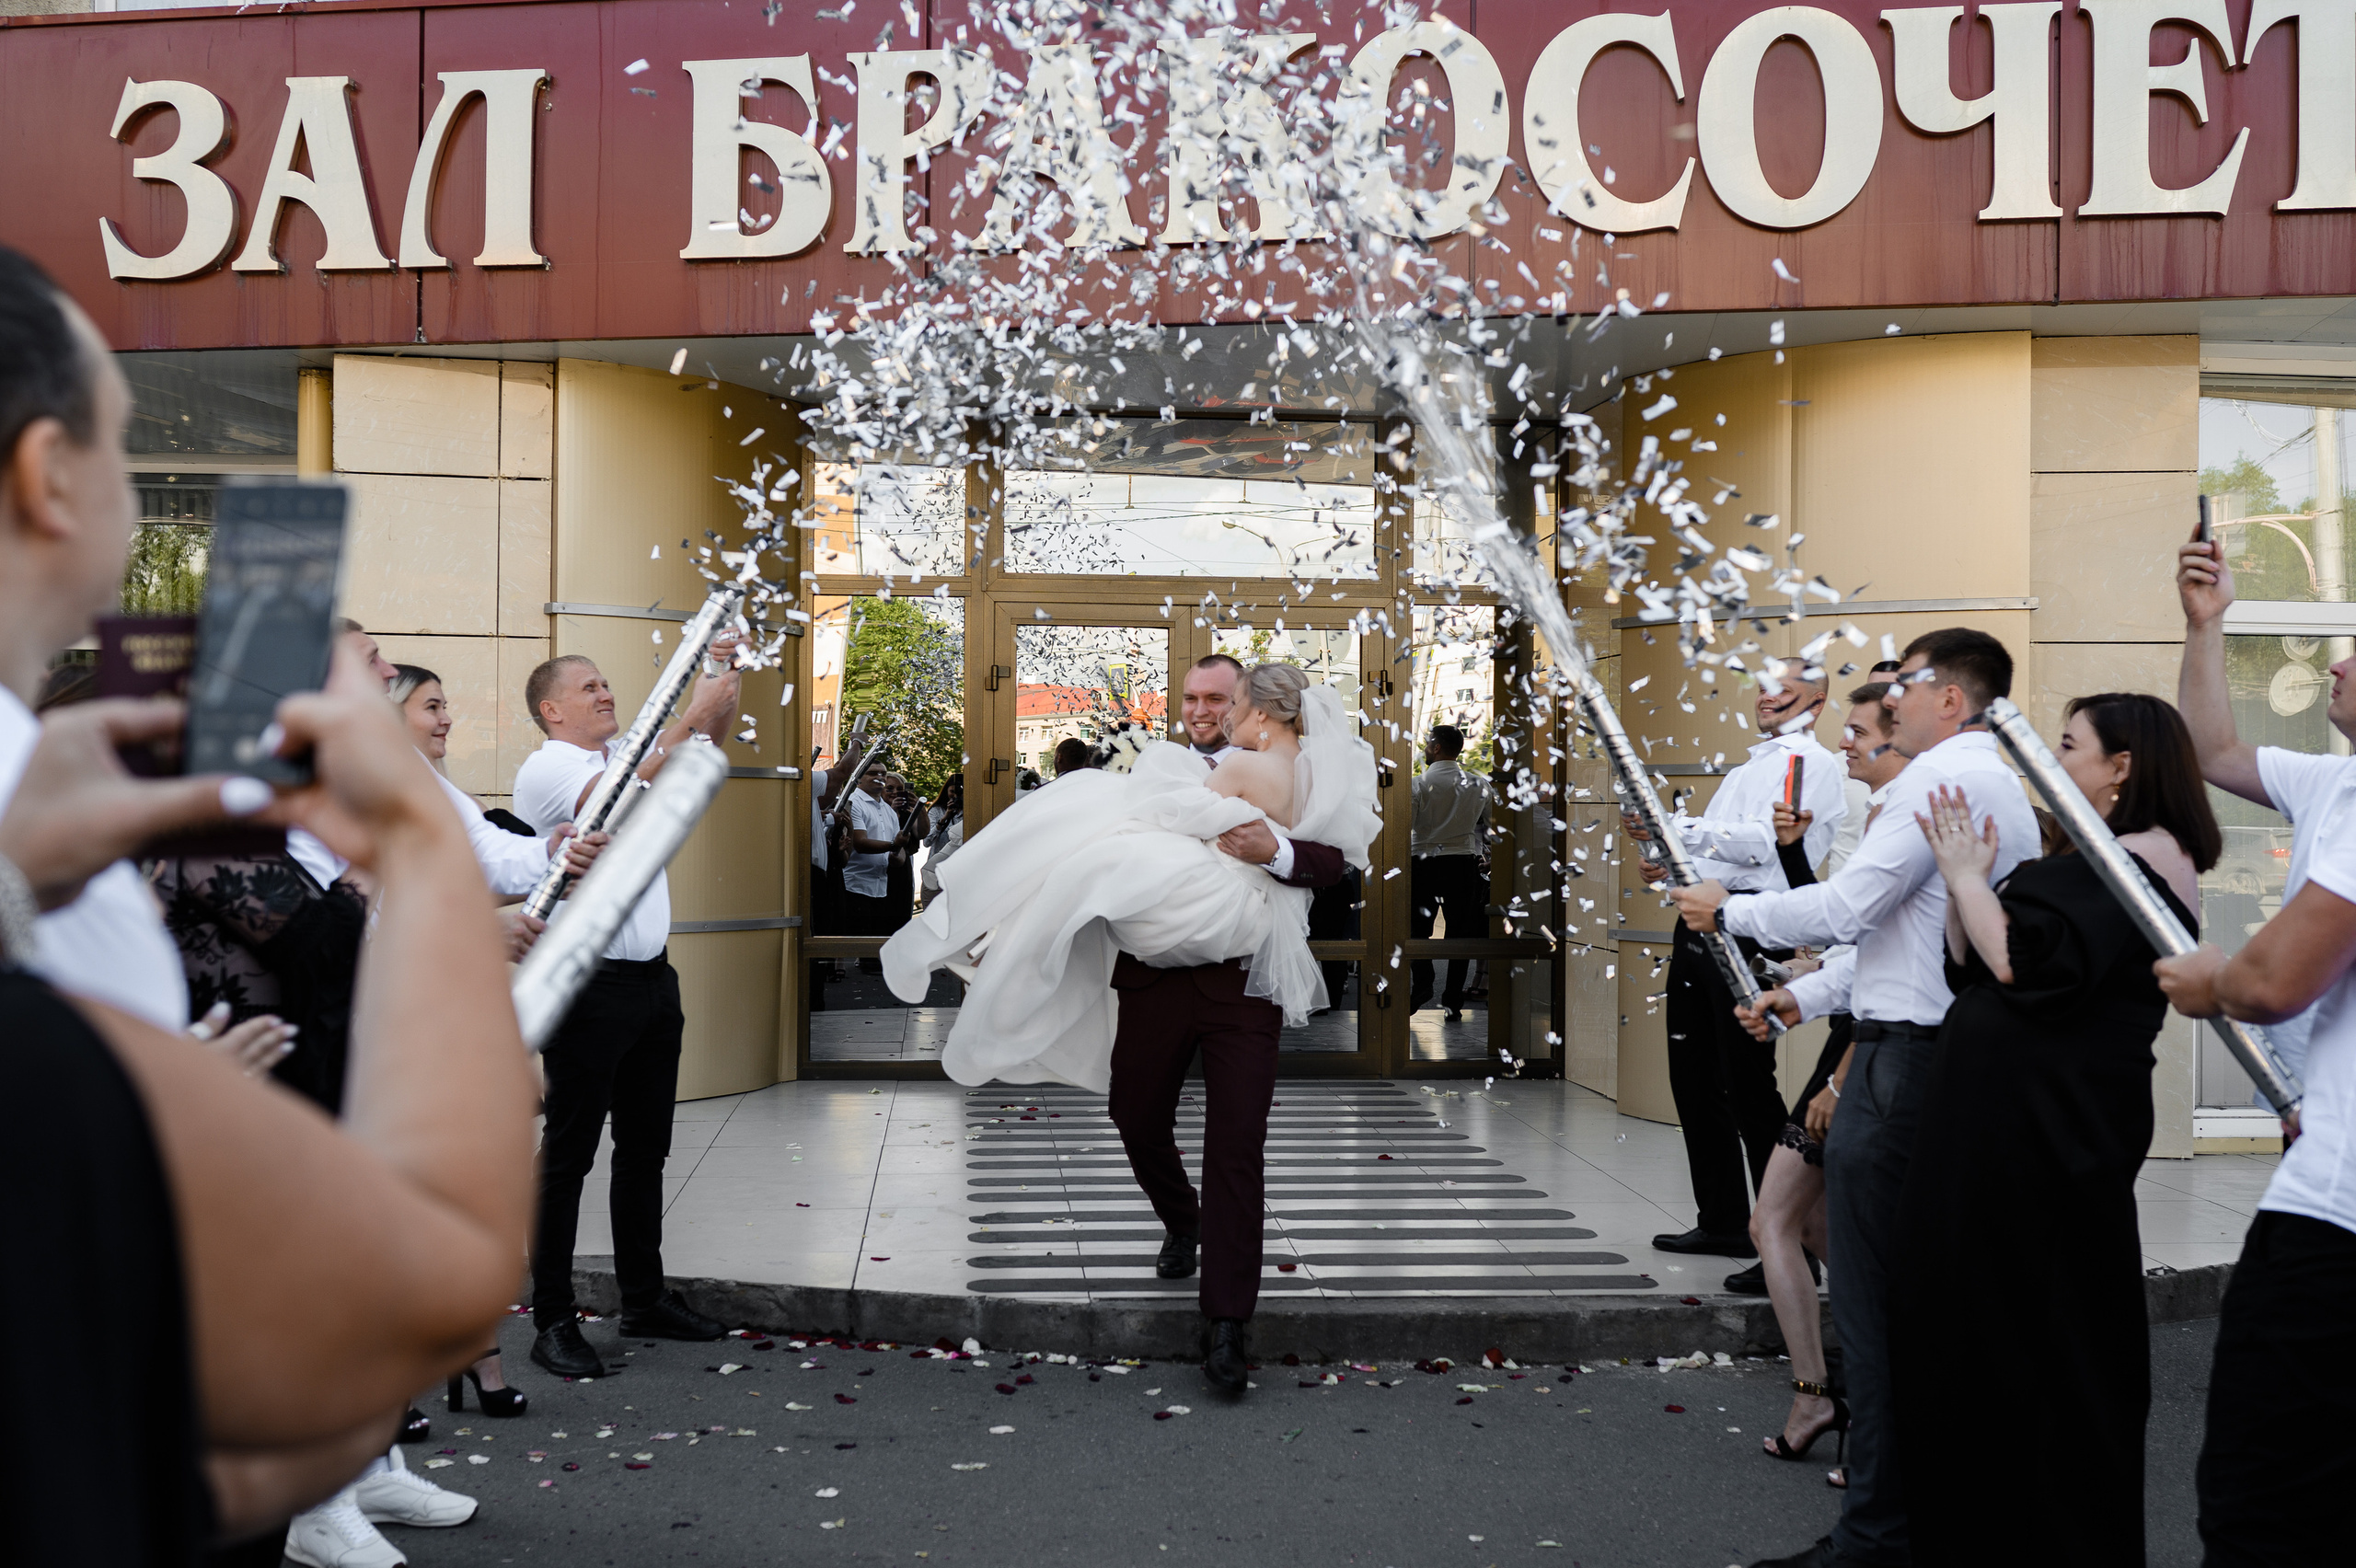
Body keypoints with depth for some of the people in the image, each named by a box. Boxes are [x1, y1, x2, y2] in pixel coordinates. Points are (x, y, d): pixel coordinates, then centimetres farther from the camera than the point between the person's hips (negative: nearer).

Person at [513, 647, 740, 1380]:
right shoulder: (545, 769, -10)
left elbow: (707, 739, 20)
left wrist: (722, 674, 2)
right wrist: (695, 711, -23)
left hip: (651, 977, 8)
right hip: (589, 983, -8)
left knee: (645, 1147, 15)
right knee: (569, 1154, -1)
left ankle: (644, 1298, 27)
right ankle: (553, 1322, 6)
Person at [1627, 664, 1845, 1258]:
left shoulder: (1811, 761, -3)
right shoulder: (1749, 765, 26)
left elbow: (1761, 842, -16)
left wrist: (1671, 825, -17)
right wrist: (1666, 863, 12)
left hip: (1746, 932, -9)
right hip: (1700, 925, 9)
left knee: (1749, 1086, -9)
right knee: (1695, 1080, 10)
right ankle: (1722, 1224, 19)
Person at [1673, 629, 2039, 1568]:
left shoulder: (1944, 778, -12)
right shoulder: (1999, 785, 21)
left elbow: (1847, 907, -17)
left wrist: (1728, 911, -3)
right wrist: (1806, 997, 22)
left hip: (1906, 1063, -11)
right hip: (1961, 1057, 11)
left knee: (1873, 1305, -5)